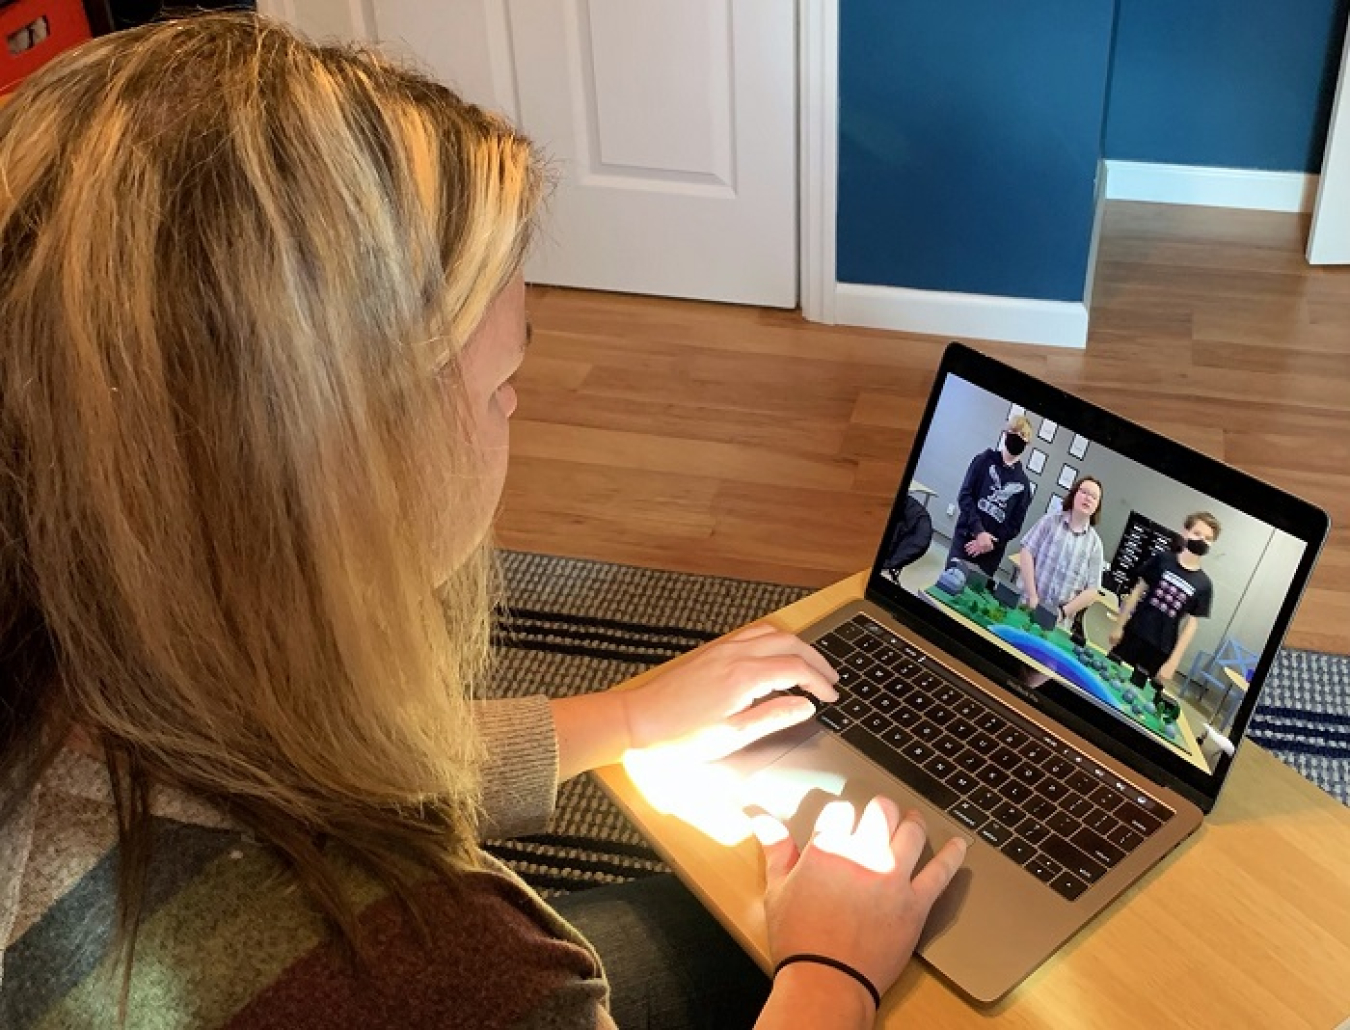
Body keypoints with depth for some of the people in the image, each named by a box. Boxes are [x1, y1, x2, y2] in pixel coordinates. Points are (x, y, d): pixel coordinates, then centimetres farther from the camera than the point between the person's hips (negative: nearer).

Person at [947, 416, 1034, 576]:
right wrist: (979, 532, -15)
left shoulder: (1023, 483, 8)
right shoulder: (984, 460, 5)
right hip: (966, 537, -1)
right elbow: (964, 496, -4)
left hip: (993, 551, 1)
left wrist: (991, 542, -11)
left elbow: (1015, 525, 5)